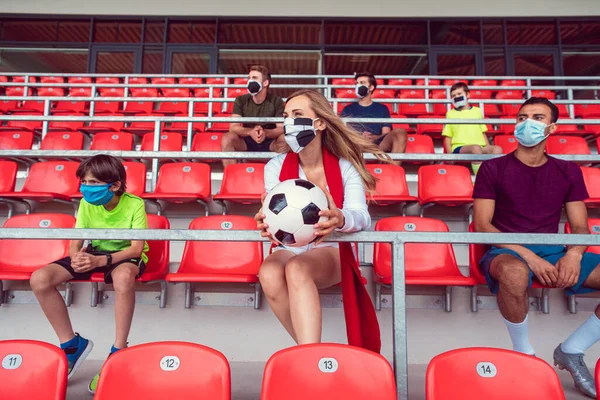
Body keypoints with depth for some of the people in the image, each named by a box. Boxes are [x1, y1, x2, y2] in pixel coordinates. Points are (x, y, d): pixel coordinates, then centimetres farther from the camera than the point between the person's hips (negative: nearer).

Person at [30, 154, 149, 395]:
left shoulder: (134, 204, -21)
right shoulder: (87, 204, -8)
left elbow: (137, 248, -25)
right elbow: (75, 243, -6)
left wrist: (101, 260, -38)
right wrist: (76, 257, -31)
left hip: (126, 255, -5)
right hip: (95, 252, 6)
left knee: (124, 276, -43)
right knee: (39, 279, -15)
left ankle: (118, 351, -26)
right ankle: (71, 344, 0)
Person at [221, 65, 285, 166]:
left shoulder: (276, 101, -5)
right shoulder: (241, 100, -2)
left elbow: (282, 128, -12)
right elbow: (233, 127, -11)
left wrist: (266, 133, -34)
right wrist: (250, 132, -33)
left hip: (269, 142, -1)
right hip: (246, 142, 1)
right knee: (227, 138, -29)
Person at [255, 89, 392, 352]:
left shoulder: (344, 167, -6)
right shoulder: (276, 167, 0)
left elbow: (362, 217, -20)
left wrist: (340, 219, -46)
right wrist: (267, 221, -39)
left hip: (331, 251, -2)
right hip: (288, 249, 3)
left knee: (297, 269, -36)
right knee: (269, 275, -32)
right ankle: (312, 350, -13)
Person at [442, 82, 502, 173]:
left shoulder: (477, 111, 23)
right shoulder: (450, 114, 16)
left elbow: (483, 133, 23)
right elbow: (447, 137, 11)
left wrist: (488, 149, 7)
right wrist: (450, 154, -6)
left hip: (481, 148, 3)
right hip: (460, 148, -3)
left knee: (497, 149, -29)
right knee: (476, 148, -37)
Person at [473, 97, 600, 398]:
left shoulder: (568, 171, 13)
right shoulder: (493, 168, 1)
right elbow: (482, 225, -7)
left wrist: (574, 254, -13)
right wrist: (527, 255, -18)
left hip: (553, 251, 5)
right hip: (507, 250, -4)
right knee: (515, 274, -40)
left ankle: (572, 351, 3)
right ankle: (523, 352, -10)